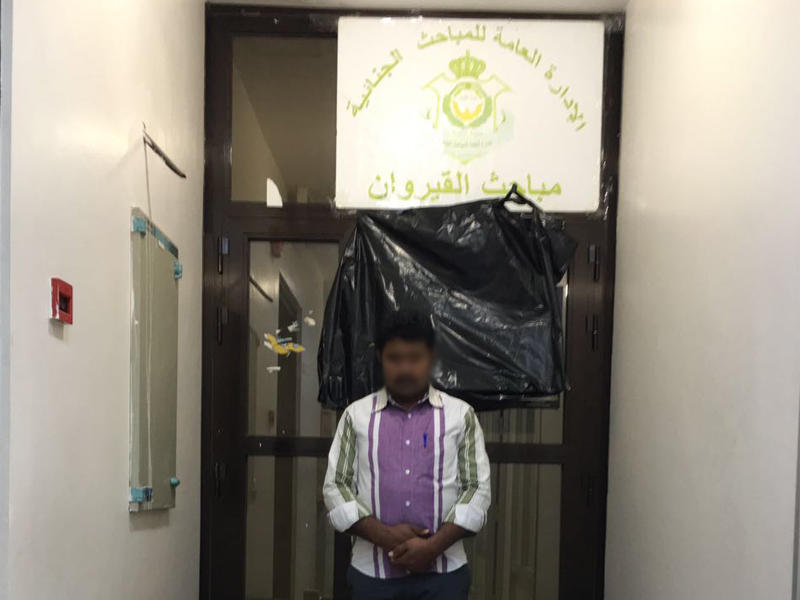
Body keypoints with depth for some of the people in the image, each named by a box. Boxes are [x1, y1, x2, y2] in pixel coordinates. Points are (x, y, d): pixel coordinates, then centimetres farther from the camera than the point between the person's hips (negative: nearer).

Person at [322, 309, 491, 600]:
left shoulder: (461, 415, 3)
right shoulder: (356, 415, 4)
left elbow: (478, 488, -1)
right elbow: (335, 487, 1)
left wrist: (434, 545, -12)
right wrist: (384, 536, -12)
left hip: (443, 573, 0)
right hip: (372, 572, 1)